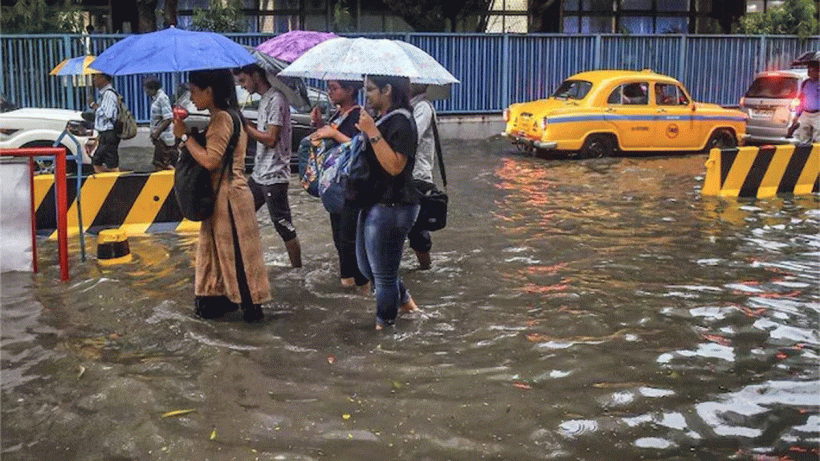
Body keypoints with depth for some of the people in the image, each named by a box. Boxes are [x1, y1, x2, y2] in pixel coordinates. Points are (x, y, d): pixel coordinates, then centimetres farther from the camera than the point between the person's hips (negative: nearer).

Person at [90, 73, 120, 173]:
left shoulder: (108, 94, -14)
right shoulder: (104, 93, 17)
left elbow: (107, 115, -22)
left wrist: (94, 105, -11)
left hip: (109, 135, -11)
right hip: (104, 135, 11)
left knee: (112, 166, -9)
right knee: (97, 164, 15)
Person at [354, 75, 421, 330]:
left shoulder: (401, 122, -17)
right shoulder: (381, 119, 13)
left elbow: (395, 166, -27)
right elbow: (366, 155, 22)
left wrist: (373, 133, -28)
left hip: (391, 207, -10)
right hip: (373, 204, 11)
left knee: (383, 273, 2)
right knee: (367, 266, 20)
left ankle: (384, 325, 19)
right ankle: (404, 300, 37)